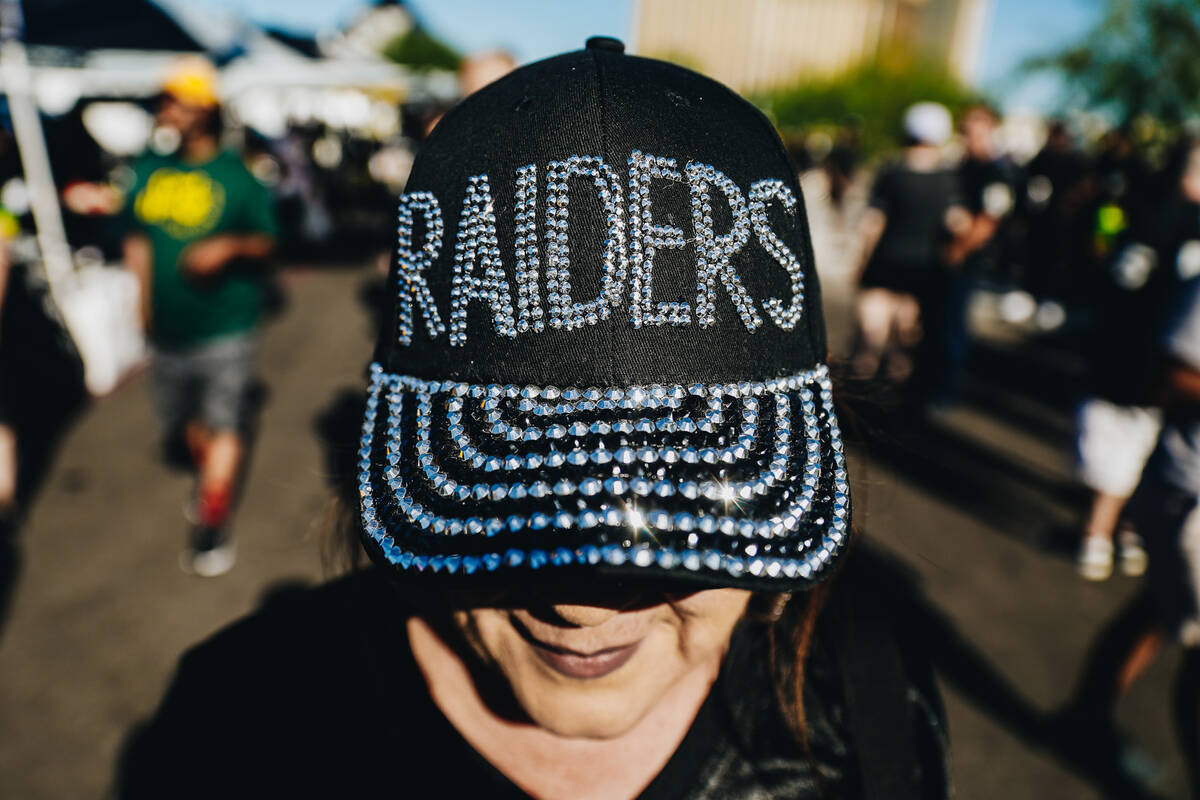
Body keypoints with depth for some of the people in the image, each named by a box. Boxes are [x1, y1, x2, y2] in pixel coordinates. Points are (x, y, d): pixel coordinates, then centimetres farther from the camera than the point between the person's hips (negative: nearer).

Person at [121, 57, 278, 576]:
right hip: (169, 326, 6)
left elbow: (267, 238, -4)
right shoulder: (148, 170, 6)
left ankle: (211, 524, 5)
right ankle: (212, 477, 46)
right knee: (183, 421, 19)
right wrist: (144, 296, 13)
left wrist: (230, 246, -23)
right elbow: (137, 237, 16)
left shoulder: (236, 174, -6)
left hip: (225, 325, -5)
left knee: (223, 425, -6)